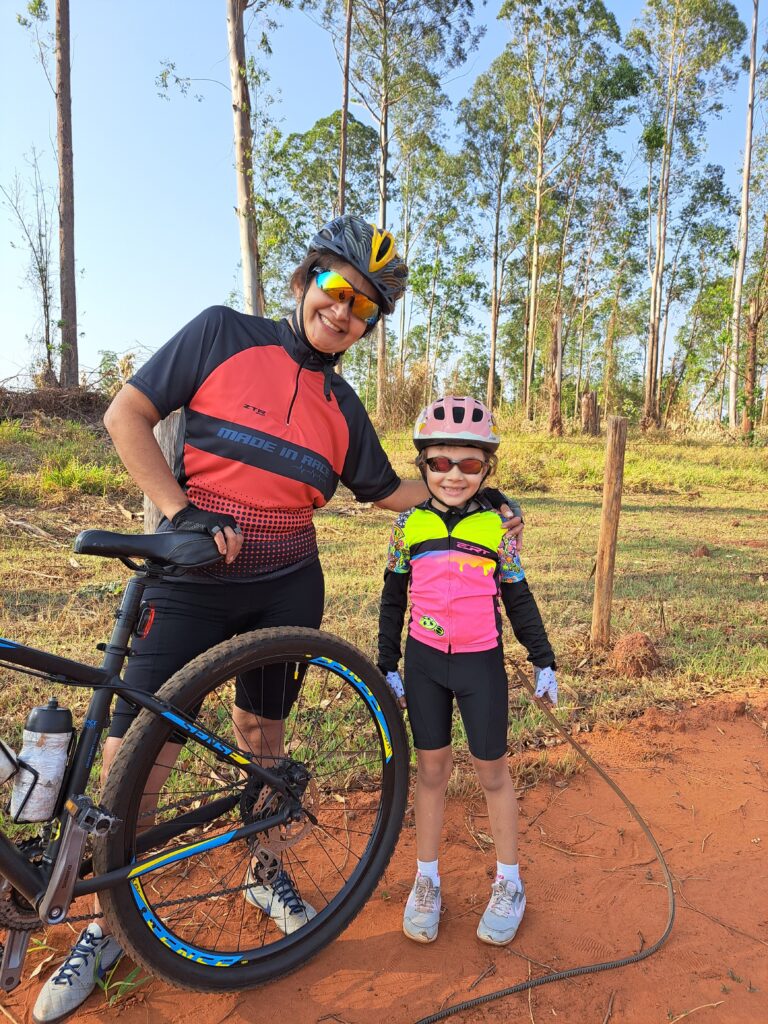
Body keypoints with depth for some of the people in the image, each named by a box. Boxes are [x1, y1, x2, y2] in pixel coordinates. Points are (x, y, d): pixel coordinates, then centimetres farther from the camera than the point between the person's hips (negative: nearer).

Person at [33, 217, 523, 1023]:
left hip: (287, 589, 3)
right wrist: (180, 510, -15)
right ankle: (108, 924, 25)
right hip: (192, 578, -3)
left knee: (260, 736, 18)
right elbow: (126, 415, -4)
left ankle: (264, 874, 42)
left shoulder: (343, 407, 6)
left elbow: (386, 490, 16)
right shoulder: (222, 333, -3)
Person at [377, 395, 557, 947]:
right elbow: (393, 598, 5)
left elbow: (519, 598, 2)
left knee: (492, 772, 10)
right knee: (432, 768, 11)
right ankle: (426, 880, 29)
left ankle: (509, 884, 29)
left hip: (482, 662, -1)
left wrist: (544, 662, 2)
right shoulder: (409, 523, -3)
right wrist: (387, 665, 5)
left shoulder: (498, 525, -6)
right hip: (424, 660, 2)